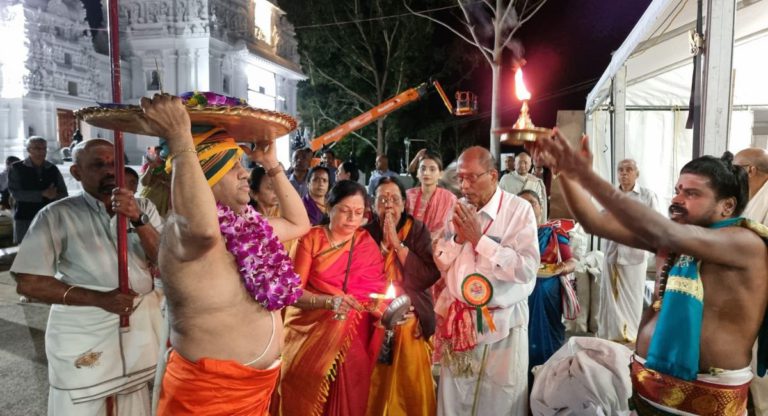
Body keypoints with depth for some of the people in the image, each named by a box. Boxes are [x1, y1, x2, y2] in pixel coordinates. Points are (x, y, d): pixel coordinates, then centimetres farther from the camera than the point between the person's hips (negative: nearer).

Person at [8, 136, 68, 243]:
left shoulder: (53, 169, 9)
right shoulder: (17, 168, 2)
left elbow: (63, 194, 9)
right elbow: (15, 193, -9)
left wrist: (53, 195, -13)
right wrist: (42, 194, -17)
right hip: (25, 218, -2)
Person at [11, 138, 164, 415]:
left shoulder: (143, 207, 2)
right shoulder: (56, 215, -7)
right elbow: (28, 282, -10)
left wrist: (138, 220, -23)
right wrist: (98, 299, -20)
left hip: (142, 321, 3)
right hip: (83, 330, -3)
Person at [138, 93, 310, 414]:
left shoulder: (247, 226, 3)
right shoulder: (180, 232, -23)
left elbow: (299, 223, 16)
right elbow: (202, 229, -48)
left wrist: (273, 166, 12)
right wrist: (179, 139, -40)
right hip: (208, 389, -8)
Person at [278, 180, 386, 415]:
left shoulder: (367, 243, 6)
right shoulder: (311, 239, -2)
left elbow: (379, 289, 0)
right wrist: (329, 301, -27)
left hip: (354, 336, 2)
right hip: (312, 330, -1)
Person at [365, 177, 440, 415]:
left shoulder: (418, 230, -4)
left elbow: (430, 276, -16)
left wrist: (396, 243, -19)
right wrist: (382, 244, -16)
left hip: (412, 321, -1)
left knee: (412, 386, 7)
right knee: (378, 385, 9)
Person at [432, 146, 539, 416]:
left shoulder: (519, 209, -13)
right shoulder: (458, 209, 4)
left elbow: (527, 269, -22)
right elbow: (441, 263, 6)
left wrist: (479, 238, -20)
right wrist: (458, 237, -12)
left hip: (502, 322, -4)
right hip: (459, 319, 4)